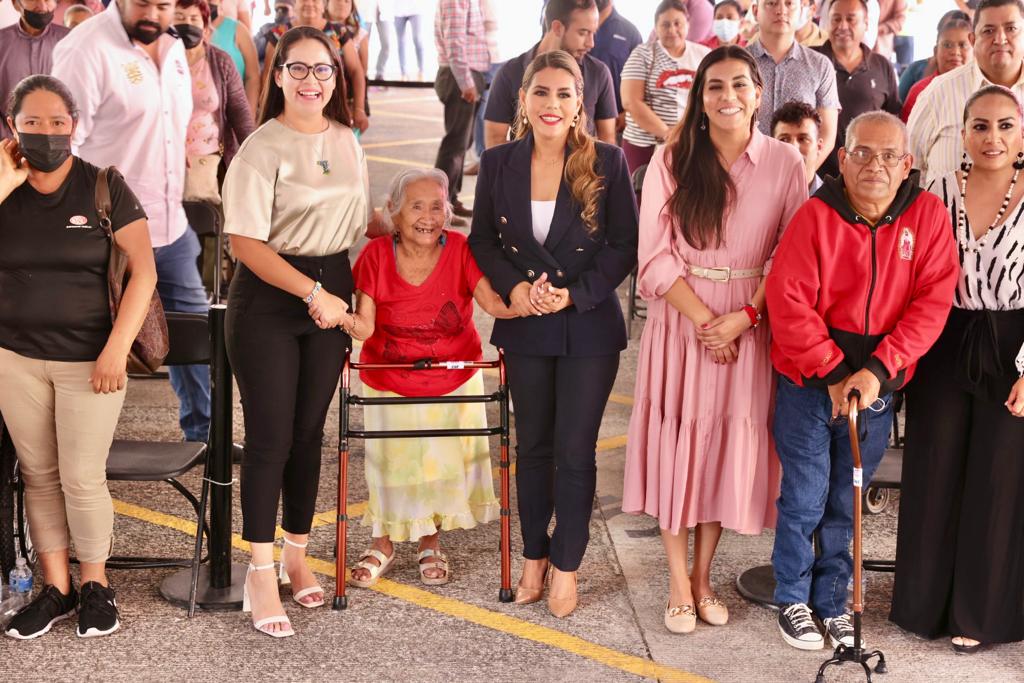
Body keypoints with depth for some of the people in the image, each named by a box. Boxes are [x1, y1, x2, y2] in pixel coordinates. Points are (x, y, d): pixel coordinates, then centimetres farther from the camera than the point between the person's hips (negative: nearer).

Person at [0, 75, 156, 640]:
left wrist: (116, 349, -14)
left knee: (82, 478, -1)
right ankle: (55, 587, 22)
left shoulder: (104, 187, -4)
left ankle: (95, 583, 20)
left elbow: (144, 270, -7)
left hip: (88, 359, -3)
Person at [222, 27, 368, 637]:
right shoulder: (263, 148, -11)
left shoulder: (348, 142, 8)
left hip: (332, 294, 5)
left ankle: (297, 556, 26)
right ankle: (261, 574, 8)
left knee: (310, 430, 11)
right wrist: (312, 293, -20)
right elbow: (246, 242, -17)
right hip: (268, 297, -5)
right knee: (271, 435, -3)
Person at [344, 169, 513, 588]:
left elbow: (493, 302, -25)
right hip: (390, 384, 0)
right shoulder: (376, 255, -15)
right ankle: (383, 544, 33)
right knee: (391, 464, 10)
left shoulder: (460, 250, -15)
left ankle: (430, 545, 33)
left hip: (454, 381, 1)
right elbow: (367, 325, -18)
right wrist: (347, 321, -41)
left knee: (441, 461, 10)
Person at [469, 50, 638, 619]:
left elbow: (627, 245, -6)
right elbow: (483, 240, 6)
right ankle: (535, 556, 29)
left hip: (589, 327, -3)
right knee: (533, 445, 13)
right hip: (525, 324, 3)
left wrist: (575, 294, -16)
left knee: (575, 450, 2)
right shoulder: (498, 165, 0)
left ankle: (566, 566, 19)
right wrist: (513, 288, -11)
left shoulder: (607, 161, -8)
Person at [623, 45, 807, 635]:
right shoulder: (671, 161, -2)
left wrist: (742, 318, -14)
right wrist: (705, 321, -14)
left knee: (729, 444, 7)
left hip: (750, 326, 1)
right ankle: (679, 581, 16)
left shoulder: (785, 163, -2)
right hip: (680, 322, 0)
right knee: (677, 442, 3)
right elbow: (657, 258, -6)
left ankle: (704, 574, 24)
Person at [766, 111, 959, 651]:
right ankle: (793, 598, 26)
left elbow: (932, 302, -10)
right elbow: (788, 302, -15)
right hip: (809, 384, -2)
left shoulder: (929, 215, -5)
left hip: (878, 386, 2)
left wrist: (878, 370, -19)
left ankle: (832, 599, 31)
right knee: (804, 498, 6)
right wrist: (832, 372, -18)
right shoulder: (815, 216, -12)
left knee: (846, 502, 14)